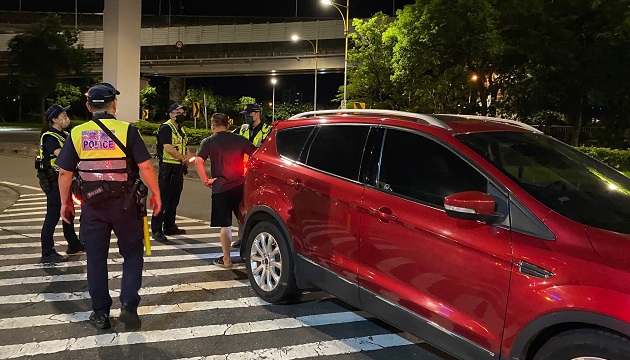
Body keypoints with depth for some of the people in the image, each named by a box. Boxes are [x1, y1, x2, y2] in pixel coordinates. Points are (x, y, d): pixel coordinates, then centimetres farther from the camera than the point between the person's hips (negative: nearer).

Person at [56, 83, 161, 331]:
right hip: (124, 203, -2)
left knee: (96, 259, 12)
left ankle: (101, 313, 19)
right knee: (132, 254, 13)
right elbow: (145, 167, -12)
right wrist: (156, 194, -1)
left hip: (93, 205, 2)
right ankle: (129, 305, 2)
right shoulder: (127, 130, -7)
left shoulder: (77, 133, 1)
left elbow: (64, 173, 3)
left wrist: (65, 202, 15)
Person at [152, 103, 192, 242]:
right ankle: (156, 229, -7)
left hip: (178, 168, 9)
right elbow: (168, 148, -20)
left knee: (174, 199, 14)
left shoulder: (182, 129, 19)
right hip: (167, 168, -9)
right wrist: (182, 158, -13)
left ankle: (169, 226, 23)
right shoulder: (166, 128, -9)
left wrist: (188, 157, -2)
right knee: (163, 199, -9)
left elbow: (186, 147, 20)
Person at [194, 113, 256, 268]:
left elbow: (198, 161, -16)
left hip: (220, 187, -2)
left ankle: (226, 259, 9)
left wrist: (205, 180, -7)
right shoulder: (239, 139, 5)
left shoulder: (208, 142, -2)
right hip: (240, 185, 3)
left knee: (225, 225, 4)